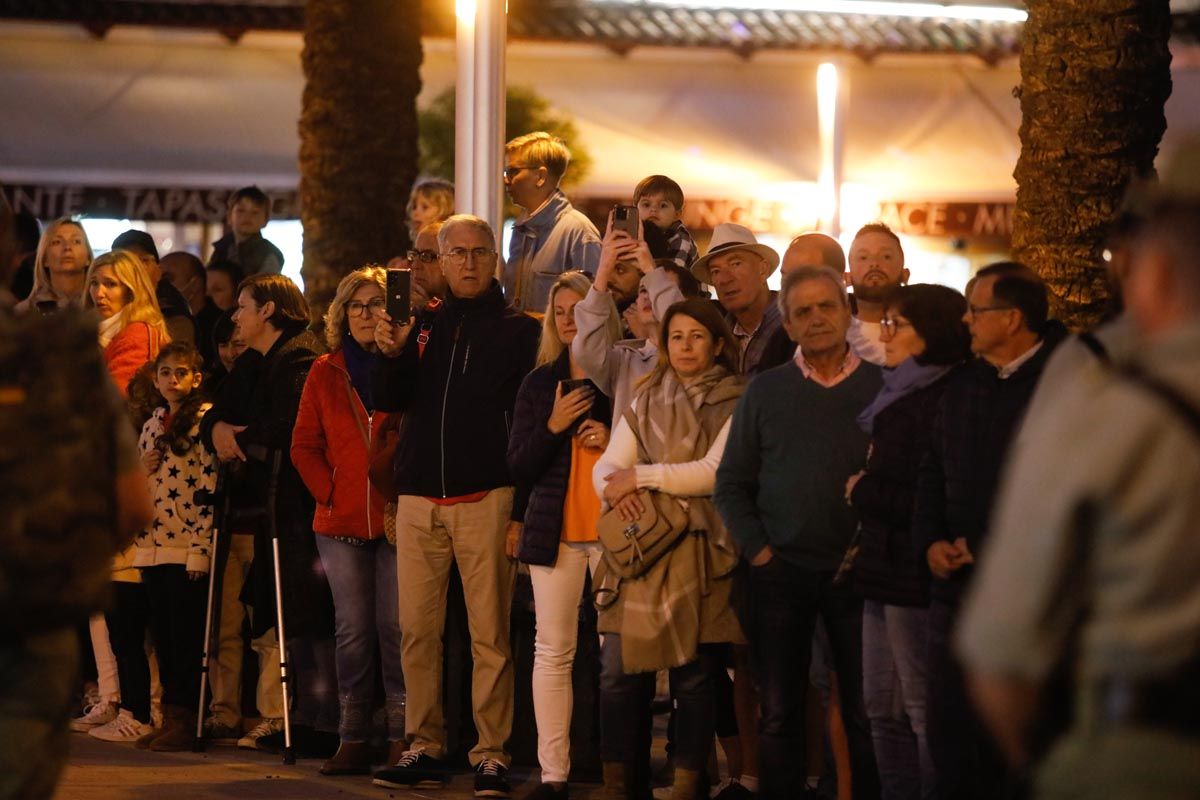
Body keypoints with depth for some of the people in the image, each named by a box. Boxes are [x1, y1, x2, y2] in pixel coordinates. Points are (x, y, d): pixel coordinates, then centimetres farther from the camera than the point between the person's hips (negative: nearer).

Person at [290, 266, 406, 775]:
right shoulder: (325, 373, 11)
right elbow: (304, 446, 12)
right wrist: (329, 493, 2)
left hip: (397, 518, -3)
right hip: (341, 522, 3)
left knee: (393, 627, -5)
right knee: (353, 630, 3)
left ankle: (402, 738, -1)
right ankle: (353, 740, 6)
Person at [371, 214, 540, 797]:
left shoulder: (517, 329, 4)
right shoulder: (422, 325, 14)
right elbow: (386, 401, 8)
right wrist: (391, 353, -12)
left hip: (485, 499, -4)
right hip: (419, 500, 4)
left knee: (490, 634, -5)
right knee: (417, 630, 3)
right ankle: (424, 748, 8)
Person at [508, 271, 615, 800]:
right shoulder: (539, 383, 13)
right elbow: (519, 468, 9)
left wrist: (613, 444, -11)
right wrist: (552, 426, -5)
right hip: (555, 529, 3)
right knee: (553, 652, 0)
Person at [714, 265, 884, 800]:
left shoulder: (881, 387, 2)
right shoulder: (766, 391, 6)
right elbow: (731, 483, 8)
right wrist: (757, 549, -1)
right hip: (781, 571, 1)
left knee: (866, 712, 2)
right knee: (780, 713, 6)